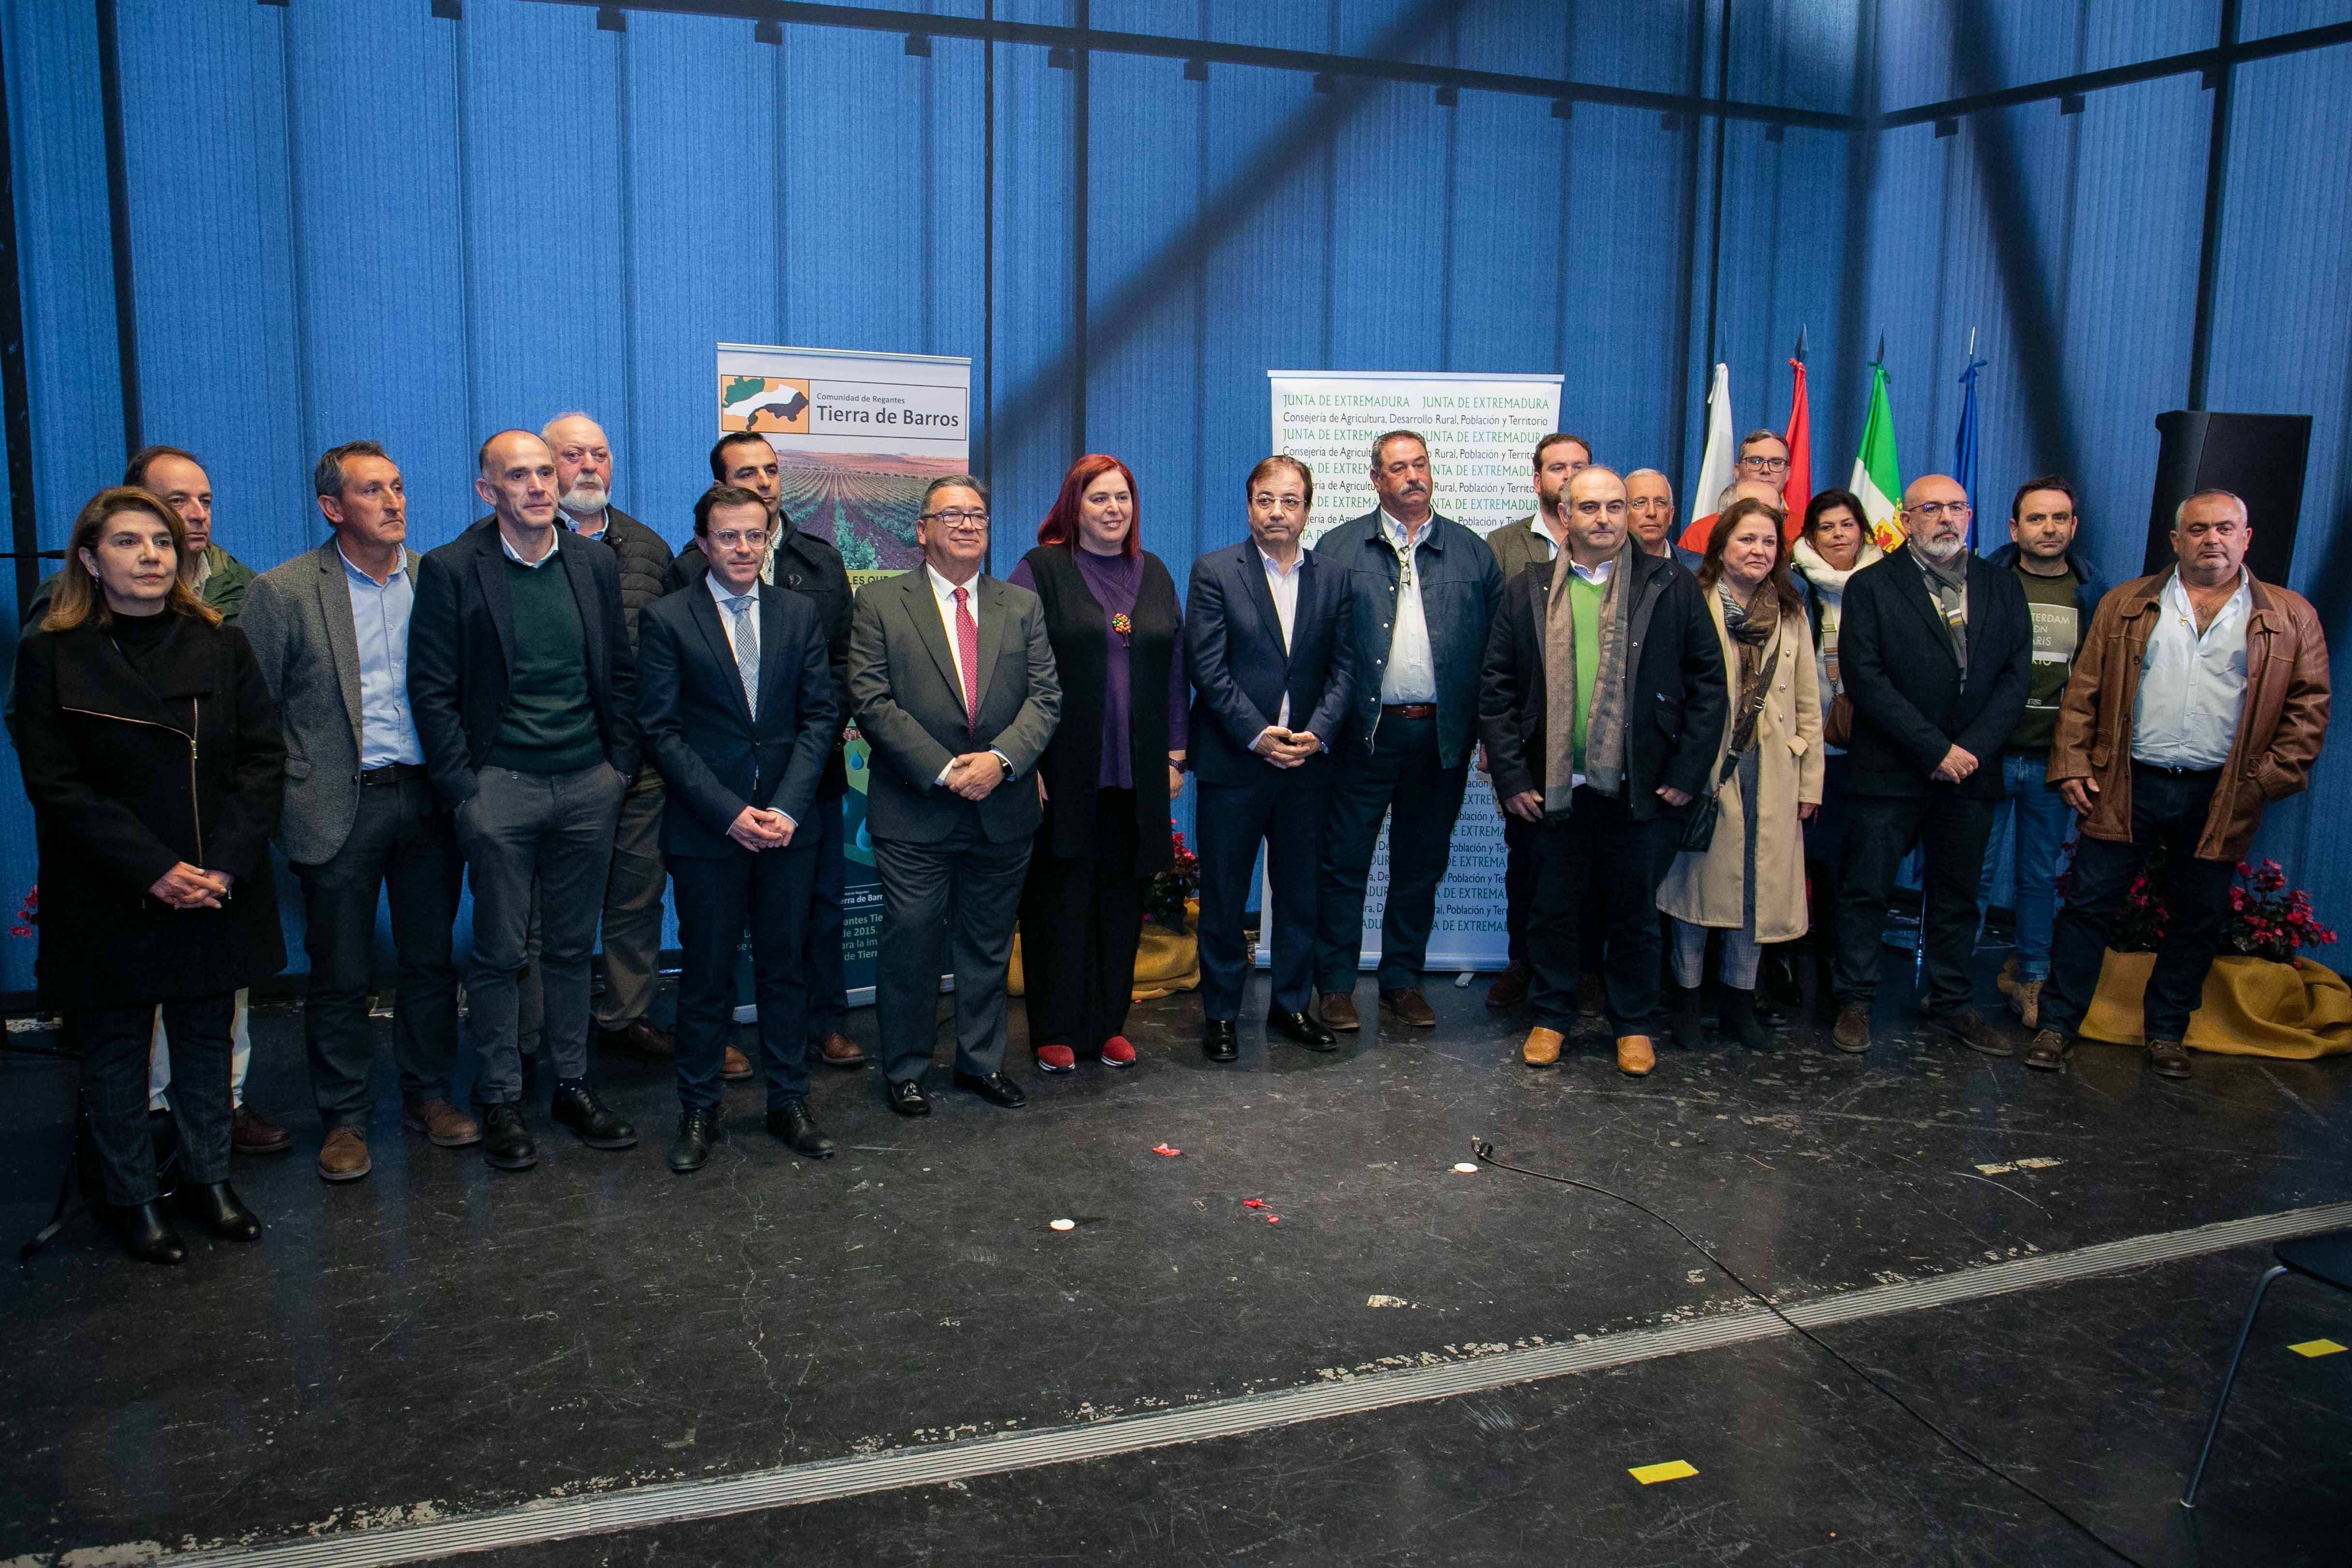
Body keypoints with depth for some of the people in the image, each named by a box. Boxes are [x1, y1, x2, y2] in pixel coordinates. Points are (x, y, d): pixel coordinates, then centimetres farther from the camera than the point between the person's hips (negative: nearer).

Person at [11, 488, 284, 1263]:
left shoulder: (221, 646, 4)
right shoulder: (52, 656, -3)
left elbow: (264, 757, -1)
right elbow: (55, 785, -9)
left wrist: (225, 864, -13)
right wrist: (152, 870, -18)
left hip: (217, 896, 2)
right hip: (108, 901, -2)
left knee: (208, 1039, 12)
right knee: (115, 1050, 9)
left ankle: (209, 1178, 28)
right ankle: (129, 1197, 23)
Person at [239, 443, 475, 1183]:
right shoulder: (283, 592, -3)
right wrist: (288, 801, -5)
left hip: (429, 798, 3)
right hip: (340, 808, -2)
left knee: (431, 960, 11)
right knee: (340, 975, 6)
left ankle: (429, 1095, 27)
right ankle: (345, 1118, 20)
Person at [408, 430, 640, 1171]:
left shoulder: (596, 562, 8)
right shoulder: (450, 570, -3)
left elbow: (621, 672, 13)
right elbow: (431, 691, -3)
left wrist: (620, 766, 7)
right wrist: (464, 788, -8)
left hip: (589, 784, 3)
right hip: (501, 785, -3)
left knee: (573, 945, 11)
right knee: (498, 953, 3)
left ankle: (573, 1085, 23)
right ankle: (500, 1099, 16)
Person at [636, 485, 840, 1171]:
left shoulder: (799, 613, 8)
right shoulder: (666, 619, -2)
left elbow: (820, 715, 4)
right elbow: (661, 730, -6)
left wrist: (788, 807, -8)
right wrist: (729, 812, -13)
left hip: (788, 825, 3)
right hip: (707, 828, -2)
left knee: (785, 966, 10)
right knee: (707, 973, 5)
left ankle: (789, 1101, 23)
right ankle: (699, 1111, 19)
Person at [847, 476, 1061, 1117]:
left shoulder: (1023, 607, 10)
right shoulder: (880, 604, 0)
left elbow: (1045, 696, 2)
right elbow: (872, 702, -8)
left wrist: (1001, 758, -15)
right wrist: (944, 770, -15)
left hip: (1003, 810, 3)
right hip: (914, 814, -3)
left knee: (989, 944, 13)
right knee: (909, 945, 3)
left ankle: (982, 1060, 29)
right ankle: (904, 1069, 20)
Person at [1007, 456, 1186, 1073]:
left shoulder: (1153, 573, 14)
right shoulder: (1040, 570, 0)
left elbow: (1174, 667, 16)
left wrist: (1175, 754, 10)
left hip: (1136, 772, 4)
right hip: (1064, 769, -4)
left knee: (1122, 894, 8)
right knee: (1062, 894, 0)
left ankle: (1110, 1023, 19)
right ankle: (1055, 1031, 11)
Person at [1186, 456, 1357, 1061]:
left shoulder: (1332, 579, 8)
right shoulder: (1213, 572, -2)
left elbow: (1343, 667, 4)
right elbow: (1208, 666, -9)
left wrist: (1318, 733, -11)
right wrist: (1257, 734, -16)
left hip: (1308, 762, 3)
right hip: (1233, 761, -3)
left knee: (1300, 892, 12)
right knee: (1223, 894, 5)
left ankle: (1291, 1003, 27)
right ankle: (1219, 1013, 17)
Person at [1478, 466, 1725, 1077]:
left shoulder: (1672, 587, 2)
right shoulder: (1529, 593, 5)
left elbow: (1708, 680, 2)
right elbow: (1495, 688, 4)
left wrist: (1687, 773, -4)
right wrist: (1512, 777, -3)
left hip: (1642, 790, -1)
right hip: (1555, 789, 1)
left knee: (1636, 911, 11)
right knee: (1553, 907, 11)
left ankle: (1634, 1026, 26)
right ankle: (1551, 1017, 28)